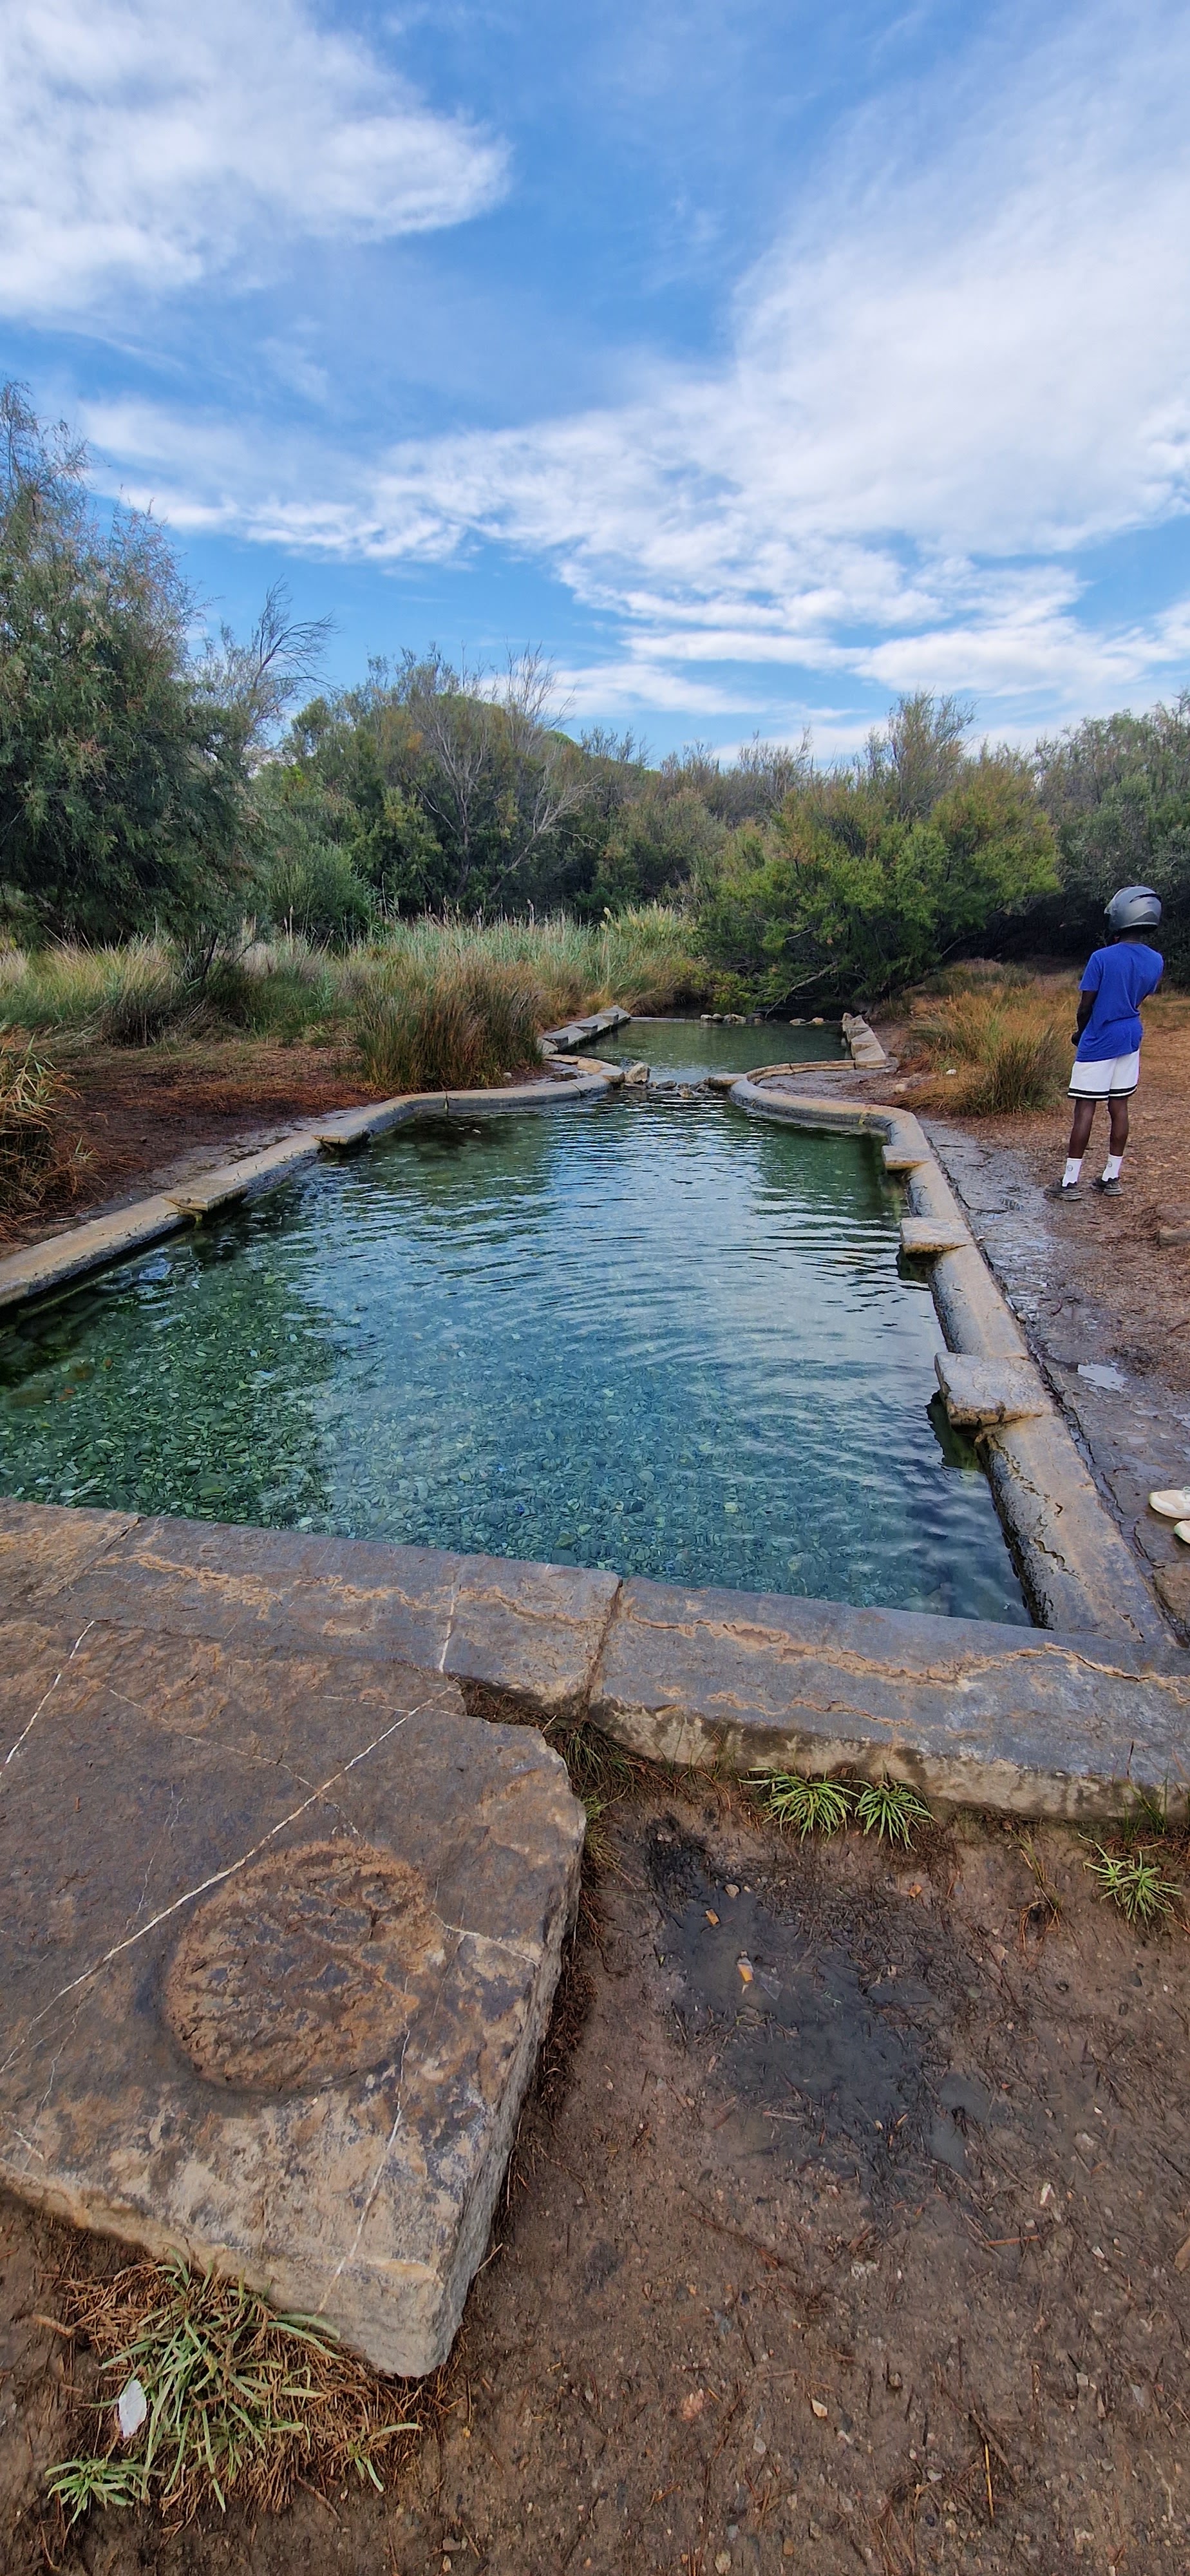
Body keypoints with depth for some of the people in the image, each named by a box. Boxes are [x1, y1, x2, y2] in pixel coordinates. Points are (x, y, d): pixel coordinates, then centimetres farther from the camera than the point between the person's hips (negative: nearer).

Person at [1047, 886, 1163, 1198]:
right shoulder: (1156, 962, 1)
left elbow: (1085, 1005, -10)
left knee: (1085, 1108, -4)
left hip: (1098, 1042, -6)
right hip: (1130, 1040, 6)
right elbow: (1136, 1000, 12)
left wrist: (1082, 1032, 7)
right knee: (1119, 1106, 10)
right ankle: (1111, 1178, 17)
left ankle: (1070, 1181, -2)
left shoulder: (1102, 958, -16)